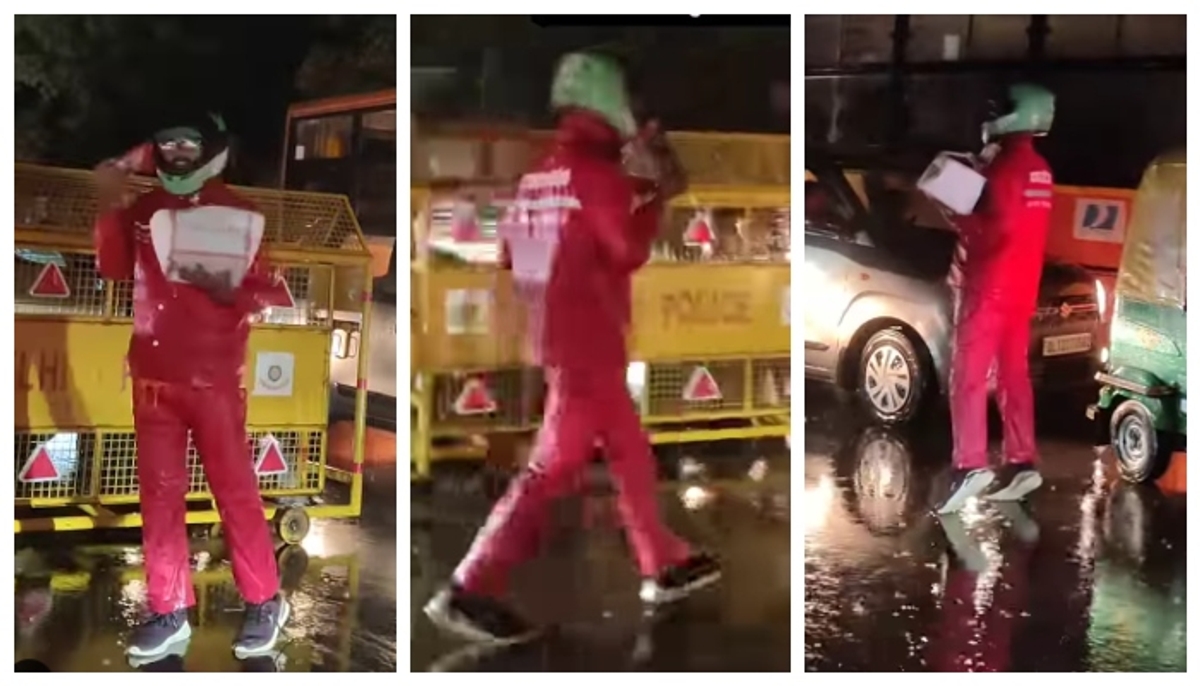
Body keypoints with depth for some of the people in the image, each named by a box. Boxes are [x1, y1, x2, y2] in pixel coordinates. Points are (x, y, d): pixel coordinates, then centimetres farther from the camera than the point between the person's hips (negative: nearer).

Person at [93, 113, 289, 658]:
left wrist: (226, 290, -25)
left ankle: (265, 602, 10)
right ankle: (169, 610, 12)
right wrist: (110, 205, -7)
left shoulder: (235, 211, -5)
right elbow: (112, 269, 1)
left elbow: (262, 289, -5)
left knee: (234, 489, 0)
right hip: (152, 373, 4)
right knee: (159, 492, 5)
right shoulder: (142, 208, 7)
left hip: (214, 376, -4)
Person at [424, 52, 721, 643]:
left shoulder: (537, 177, 10)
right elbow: (631, 250, -14)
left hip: (557, 338, 9)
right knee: (555, 466, -7)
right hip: (586, 345, -9)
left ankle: (664, 567, 31)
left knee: (630, 452, 19)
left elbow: (511, 253, 12)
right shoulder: (597, 172, -15)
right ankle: (469, 591, -8)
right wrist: (655, 196, -1)